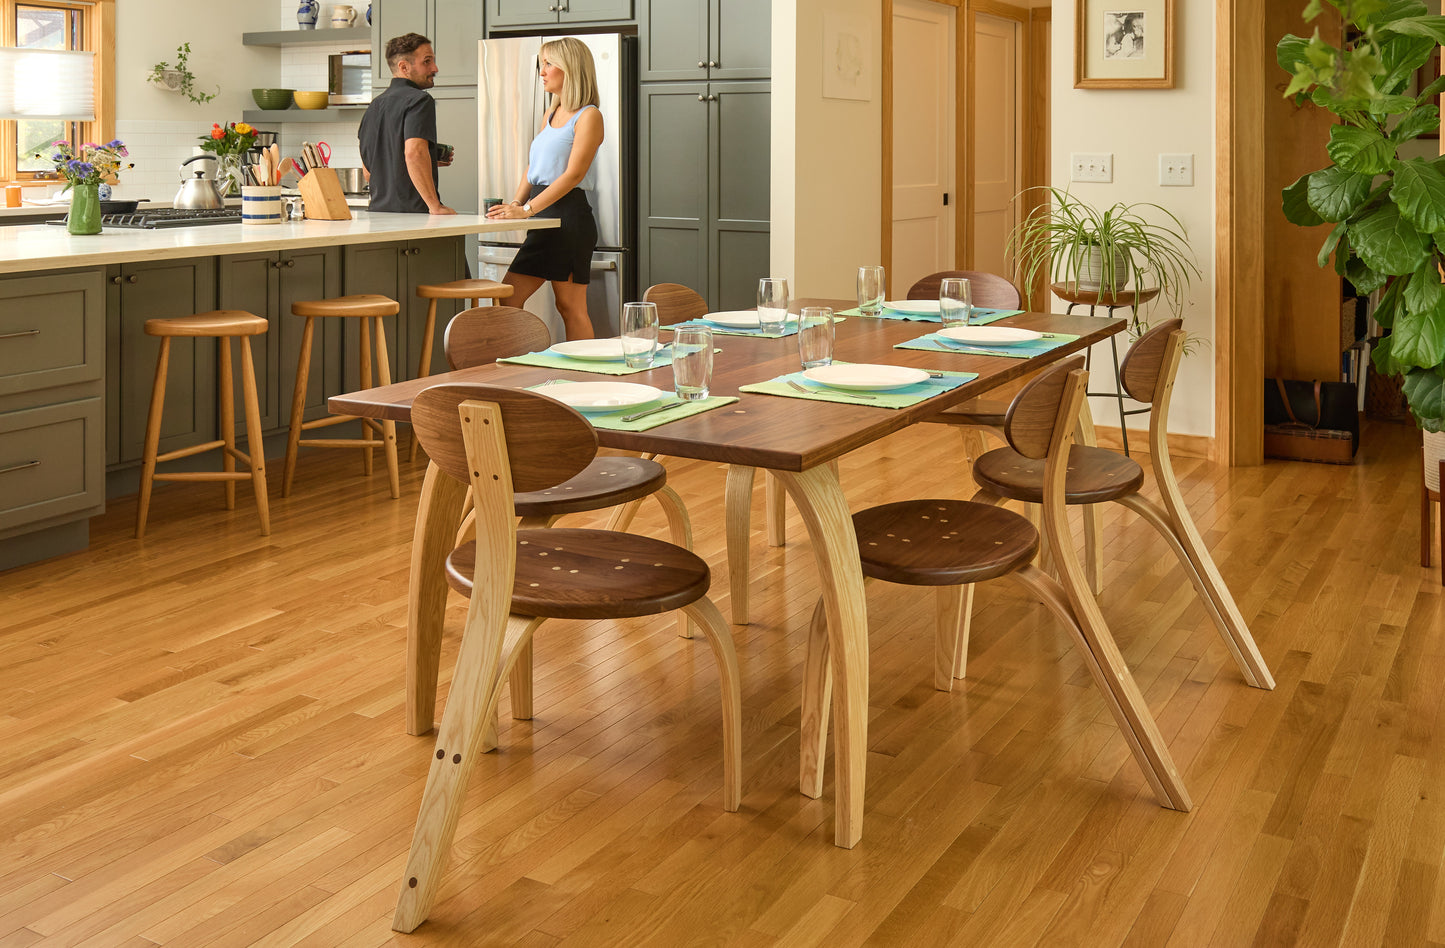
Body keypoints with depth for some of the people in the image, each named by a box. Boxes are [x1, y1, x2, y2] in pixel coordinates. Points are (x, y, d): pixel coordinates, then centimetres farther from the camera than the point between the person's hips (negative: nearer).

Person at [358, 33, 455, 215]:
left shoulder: (373, 107, 19)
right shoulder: (419, 100, -6)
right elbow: (414, 152, -23)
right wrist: (435, 206, -20)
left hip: (379, 212, 8)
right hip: (413, 213, -8)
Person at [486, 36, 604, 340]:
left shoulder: (588, 115, -6)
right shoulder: (550, 114, 20)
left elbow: (573, 174, -15)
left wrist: (527, 209, -22)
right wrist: (515, 204, 4)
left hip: (569, 215, -9)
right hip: (543, 218, 9)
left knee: (570, 306, -6)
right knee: (507, 298, 5)